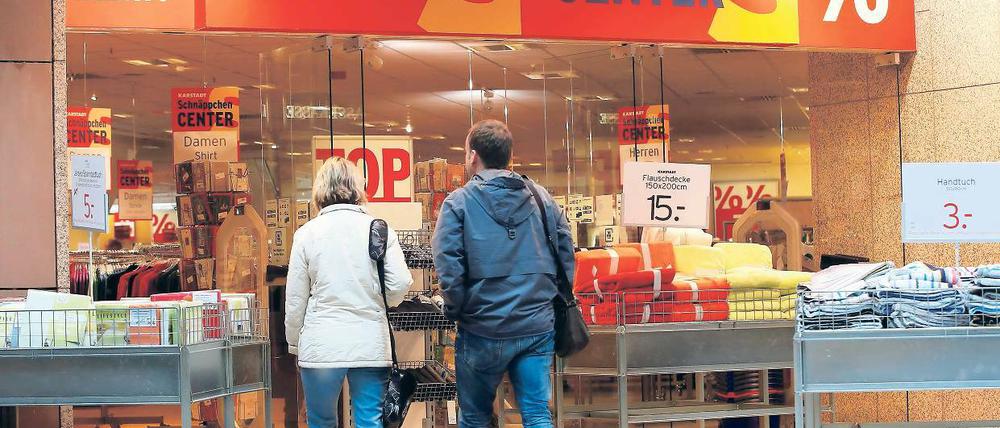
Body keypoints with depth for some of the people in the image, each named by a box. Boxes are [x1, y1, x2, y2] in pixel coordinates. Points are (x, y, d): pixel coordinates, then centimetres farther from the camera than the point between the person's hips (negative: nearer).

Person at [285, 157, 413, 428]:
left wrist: (294, 342, 16)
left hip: (321, 345, 0)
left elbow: (295, 299, 2)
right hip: (371, 345, 1)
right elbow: (400, 285, -6)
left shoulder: (307, 233, -2)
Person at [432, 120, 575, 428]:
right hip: (538, 327, 3)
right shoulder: (542, 198, 5)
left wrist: (456, 310, 1)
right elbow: (566, 256, 7)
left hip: (483, 332, -3)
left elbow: (448, 269, -14)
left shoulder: (458, 202, -6)